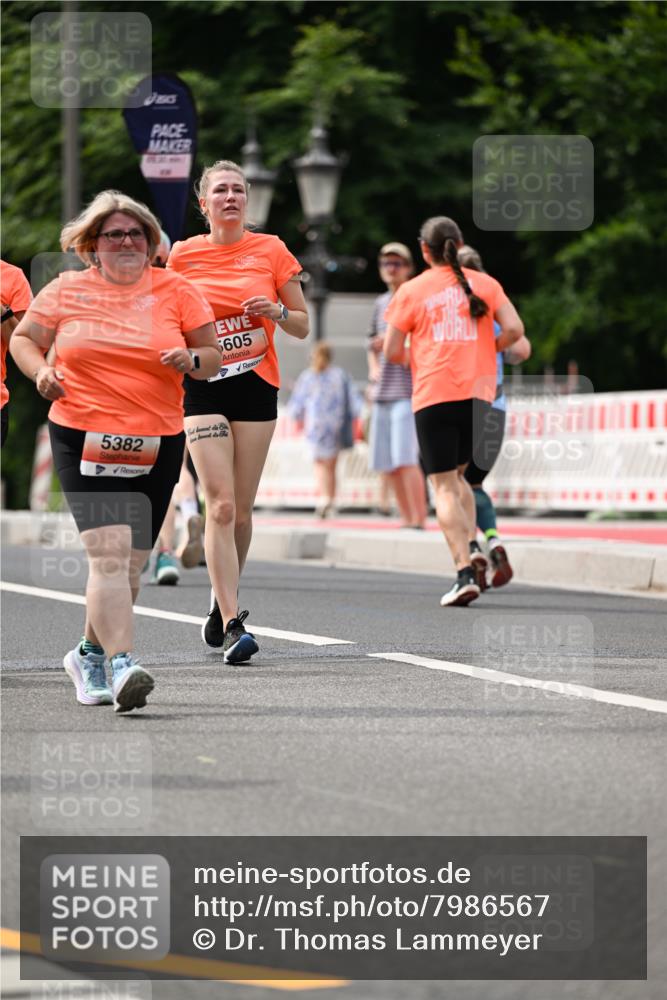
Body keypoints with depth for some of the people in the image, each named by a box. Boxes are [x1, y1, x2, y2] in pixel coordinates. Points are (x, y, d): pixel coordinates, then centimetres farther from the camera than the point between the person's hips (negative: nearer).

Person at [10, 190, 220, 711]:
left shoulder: (176, 291, 5)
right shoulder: (66, 291, 4)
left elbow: (213, 356, 9)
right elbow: (24, 338, 15)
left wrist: (191, 359, -13)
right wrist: (40, 371, -4)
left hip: (156, 444, 2)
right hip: (84, 439, -2)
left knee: (130, 564, 9)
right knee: (109, 551, -18)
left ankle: (91, 652, 31)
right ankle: (122, 665, -25)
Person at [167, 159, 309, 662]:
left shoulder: (271, 250, 3)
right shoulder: (183, 254, 3)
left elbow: (302, 327, 8)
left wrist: (278, 312, -13)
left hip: (256, 385, 1)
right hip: (203, 388, -1)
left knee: (241, 510, 5)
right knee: (220, 505, -13)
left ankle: (222, 603, 29)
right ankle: (233, 626, -16)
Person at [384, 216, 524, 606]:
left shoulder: (412, 290, 4)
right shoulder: (484, 284, 10)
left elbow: (393, 351, 2)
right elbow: (514, 329, -1)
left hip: (433, 396, -3)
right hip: (478, 394, 3)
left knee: (444, 486, -2)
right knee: (457, 475, 20)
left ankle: (465, 573, -16)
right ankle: (470, 550, 0)